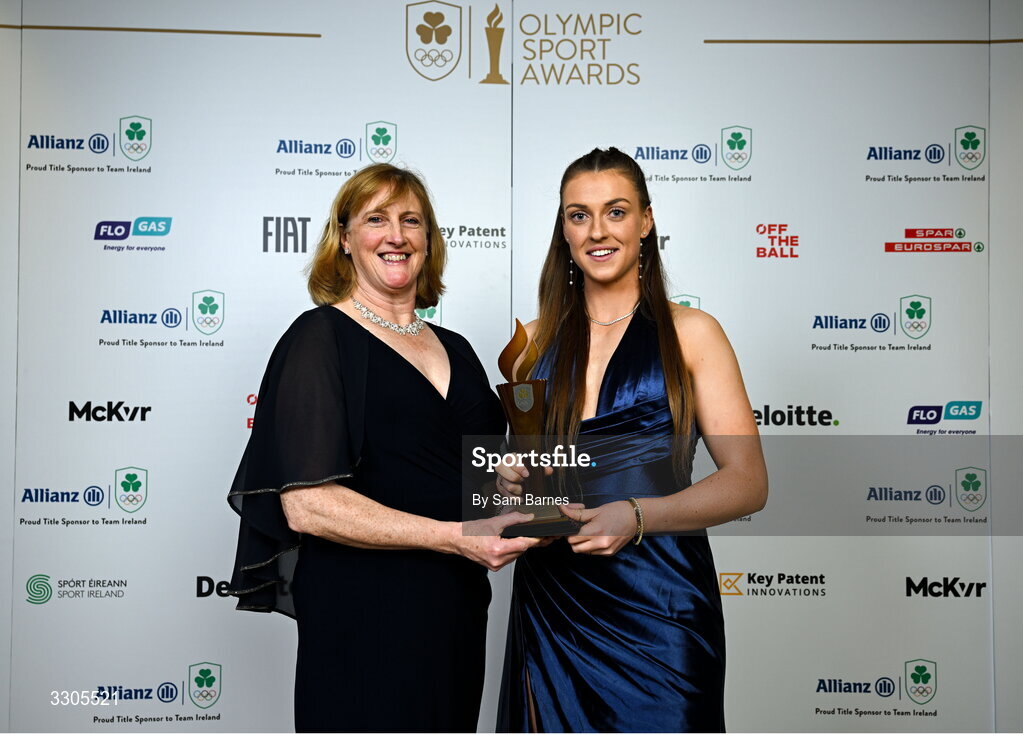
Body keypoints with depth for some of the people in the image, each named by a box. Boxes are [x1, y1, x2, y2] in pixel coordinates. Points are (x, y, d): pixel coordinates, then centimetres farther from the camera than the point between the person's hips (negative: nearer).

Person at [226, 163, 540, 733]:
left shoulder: (453, 350, 12)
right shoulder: (322, 337, -8)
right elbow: (307, 503, -19)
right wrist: (456, 537, -22)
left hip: (458, 611, 7)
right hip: (365, 617, -6)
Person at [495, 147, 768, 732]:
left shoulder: (690, 333, -2)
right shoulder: (535, 342, 9)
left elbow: (748, 482, -7)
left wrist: (638, 517, -21)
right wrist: (510, 481, -4)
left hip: (657, 608, -3)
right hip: (550, 604, 3)